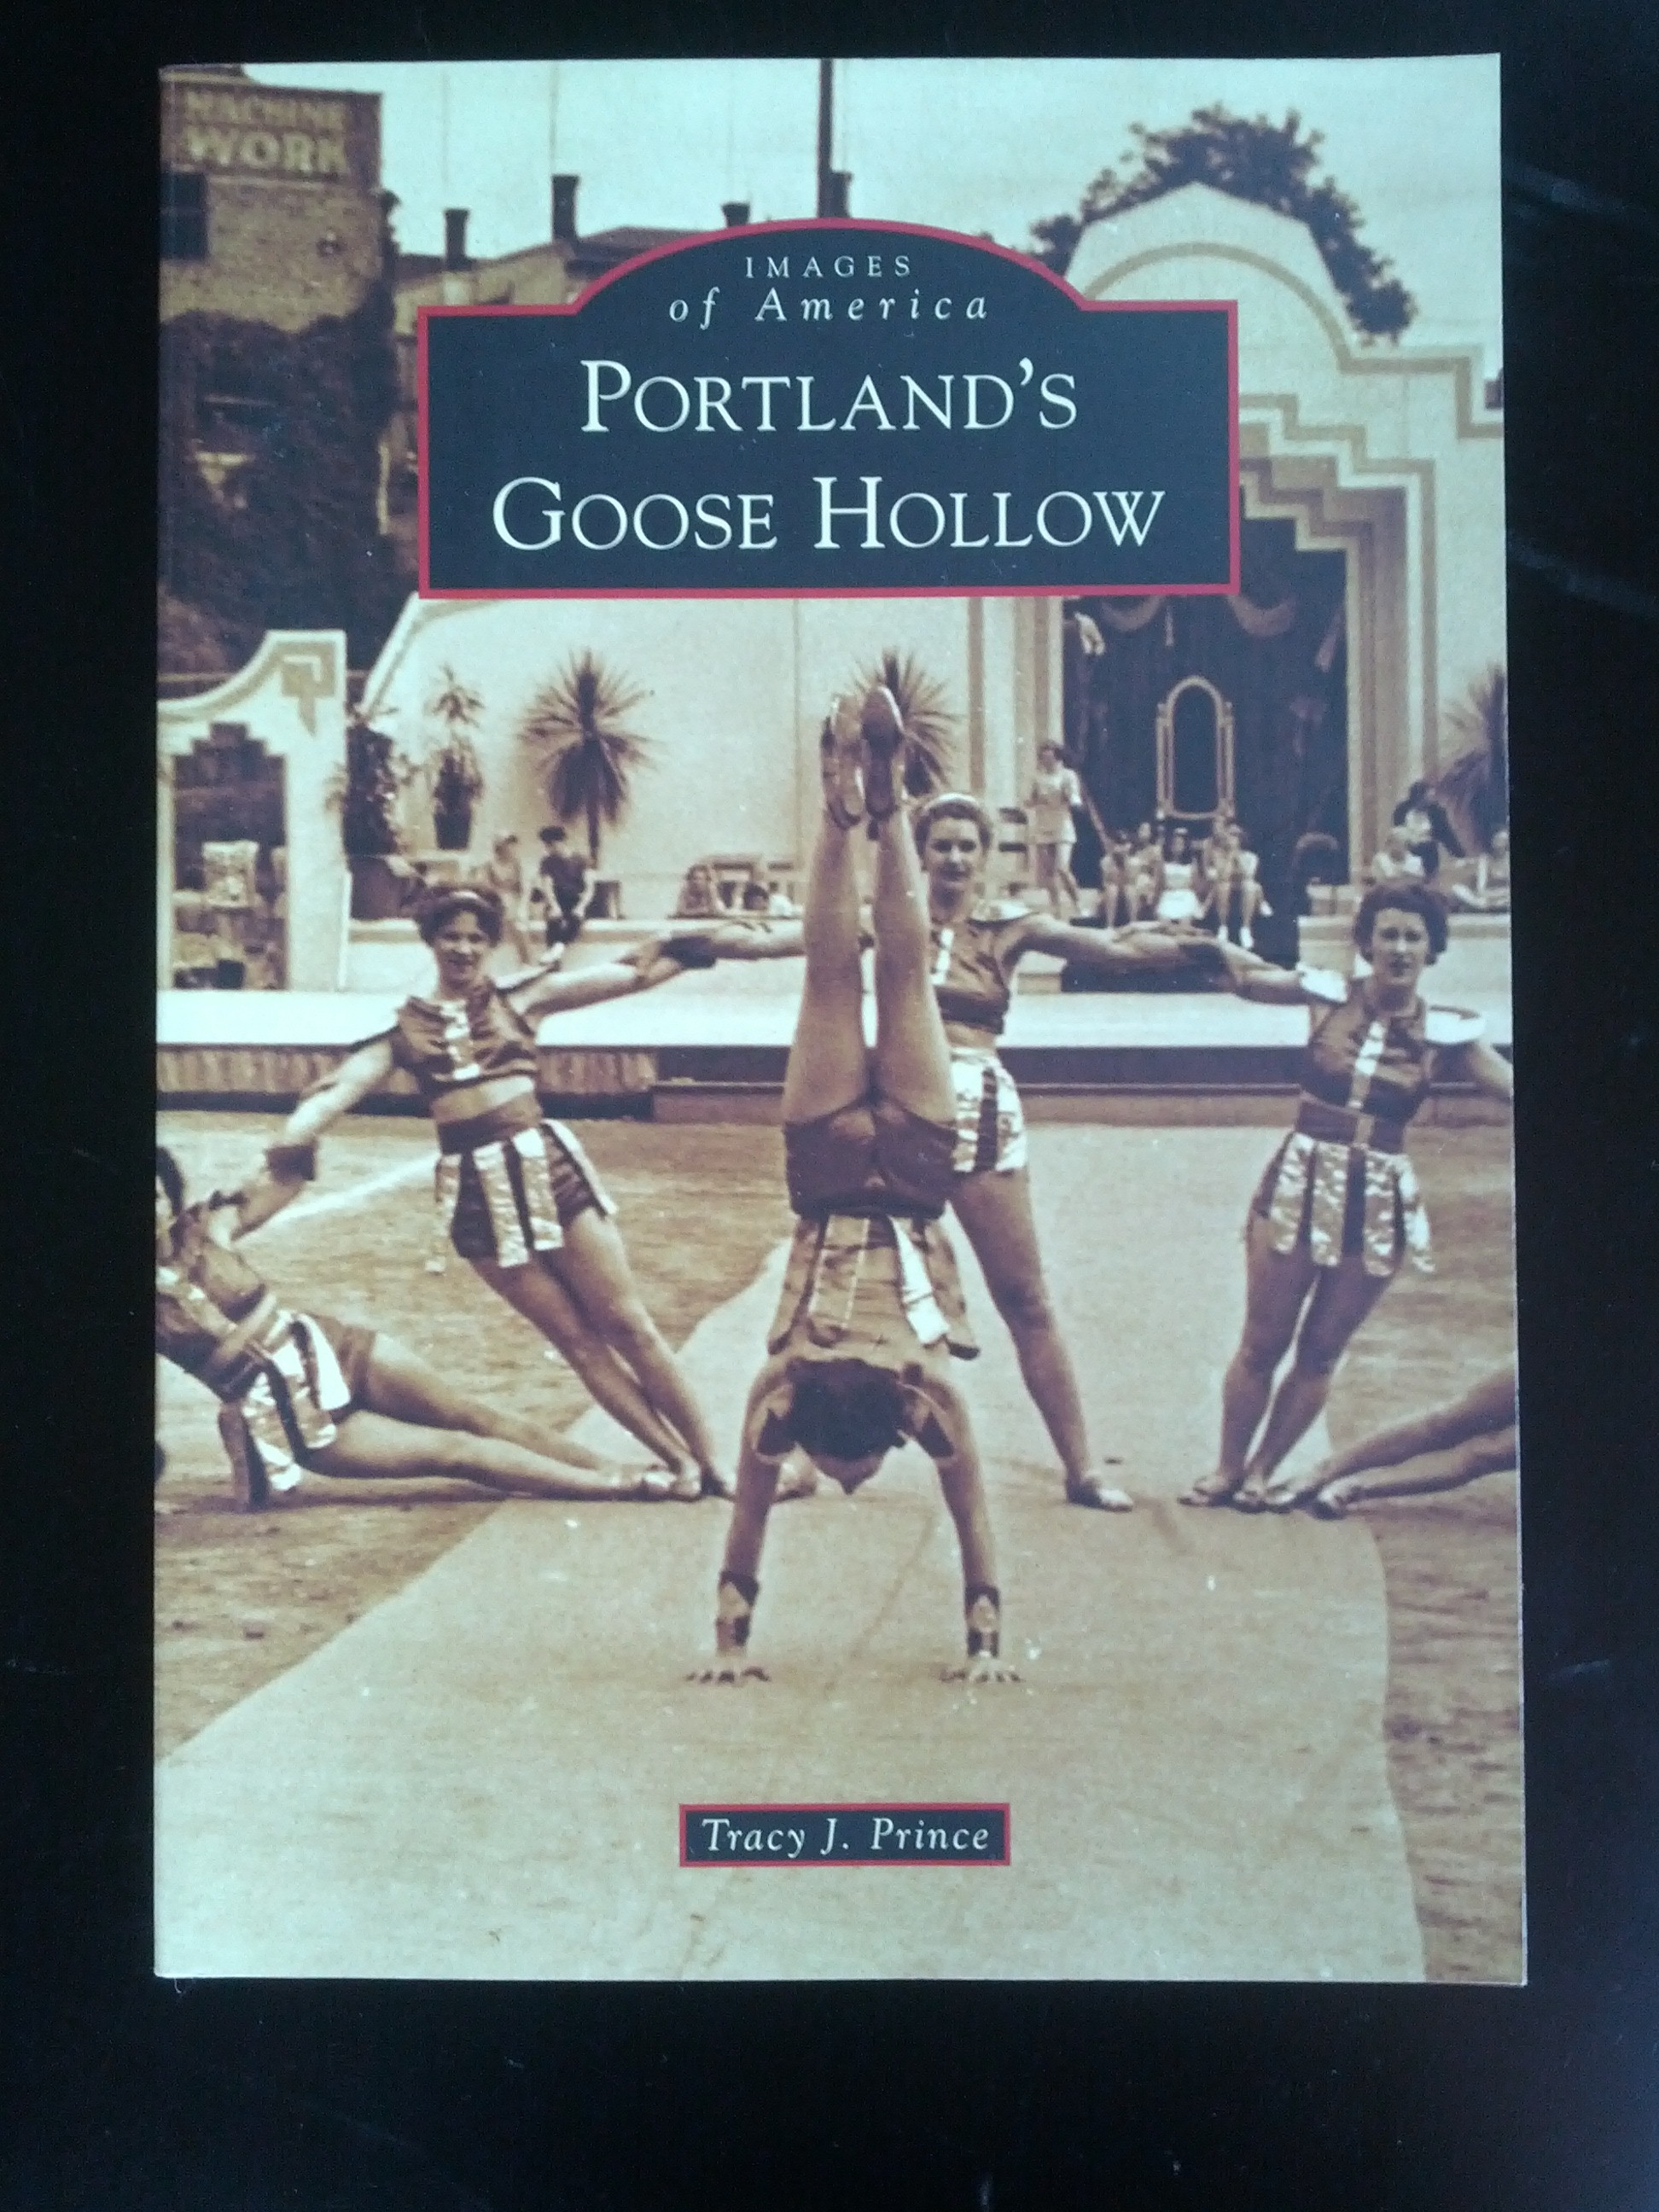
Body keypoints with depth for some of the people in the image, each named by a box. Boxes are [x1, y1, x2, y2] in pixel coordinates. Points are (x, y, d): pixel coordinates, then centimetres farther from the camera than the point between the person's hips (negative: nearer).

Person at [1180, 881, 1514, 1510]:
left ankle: (1260, 1471, 24)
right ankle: (1227, 1469, 18)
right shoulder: (1330, 997, -2)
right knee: (1261, 1343, 3)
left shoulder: (1444, 1031, -1)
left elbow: (1508, 1082, -2)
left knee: (1321, 1352, 9)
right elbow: (1243, 972, 1)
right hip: (1301, 1181, -1)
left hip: (1379, 1199, 1)